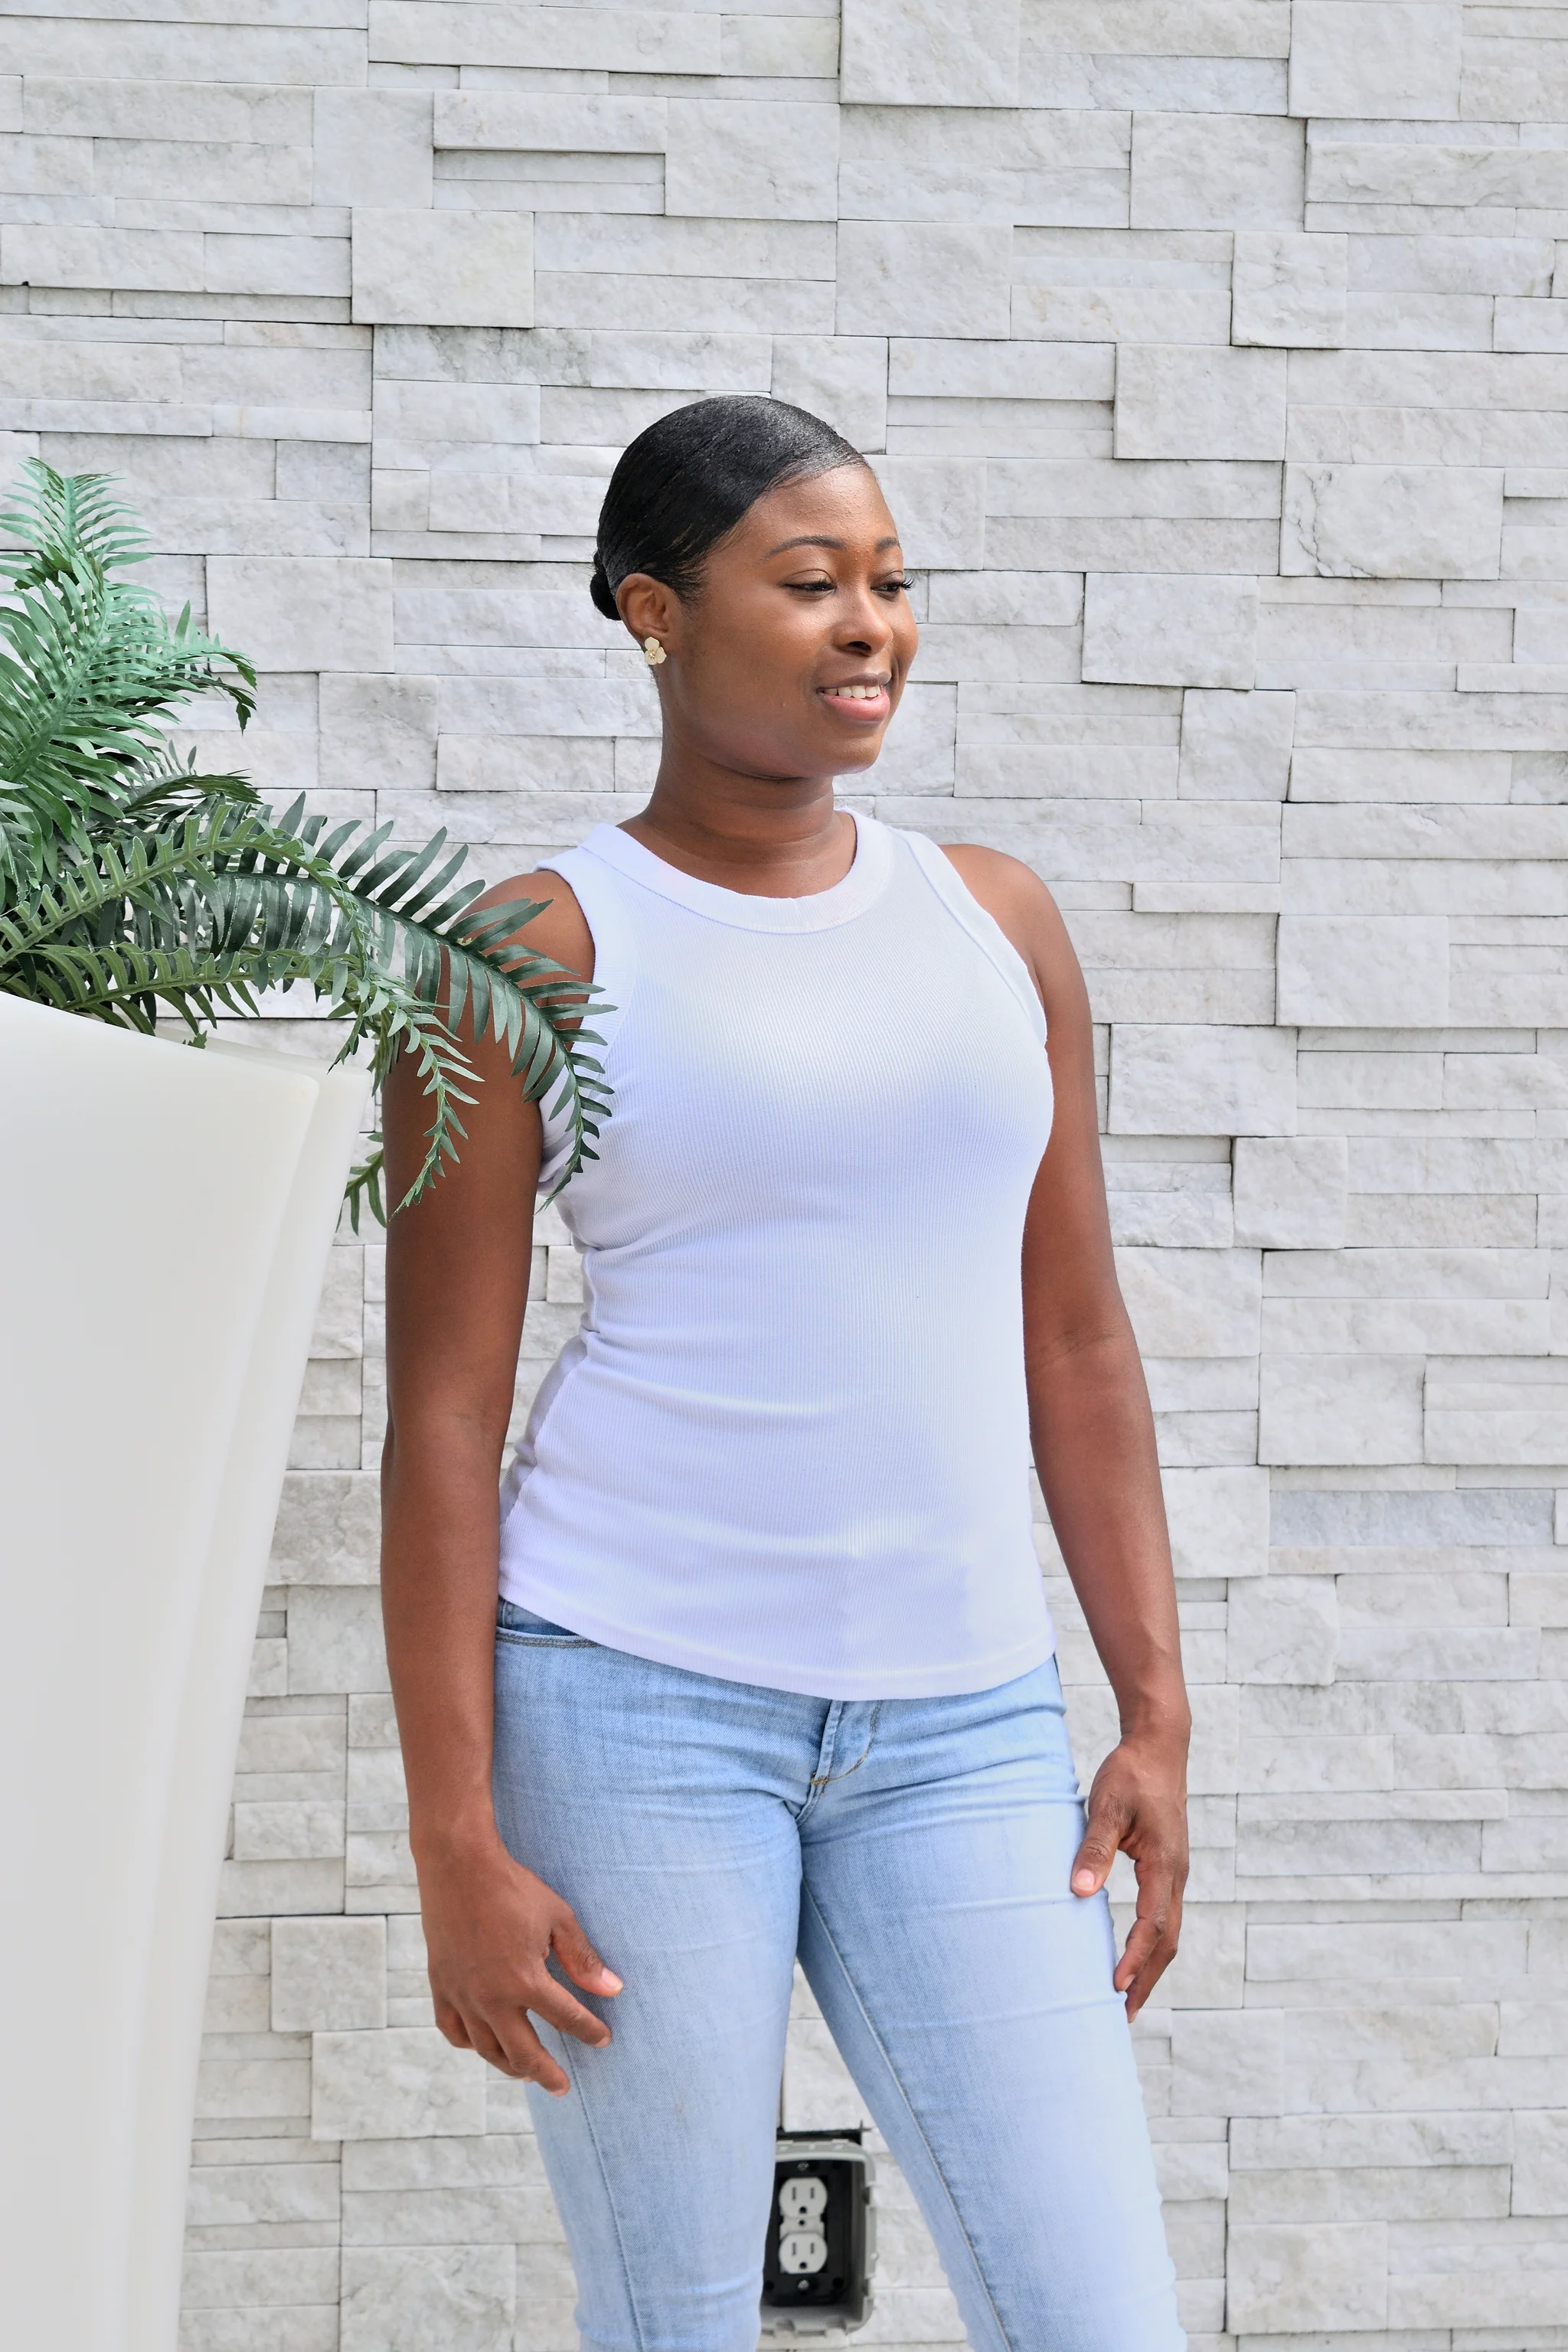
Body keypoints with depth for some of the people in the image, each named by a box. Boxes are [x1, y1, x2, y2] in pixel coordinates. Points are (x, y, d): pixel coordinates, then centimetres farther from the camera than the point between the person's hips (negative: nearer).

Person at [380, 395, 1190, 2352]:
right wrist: (454, 1842, -9)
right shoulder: (531, 955, -2)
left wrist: (1157, 1714, 7)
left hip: (956, 1727, 4)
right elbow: (441, 1410, -4)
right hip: (632, 1696, -4)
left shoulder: (995, 920, 11)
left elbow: (1077, 1348, 13)